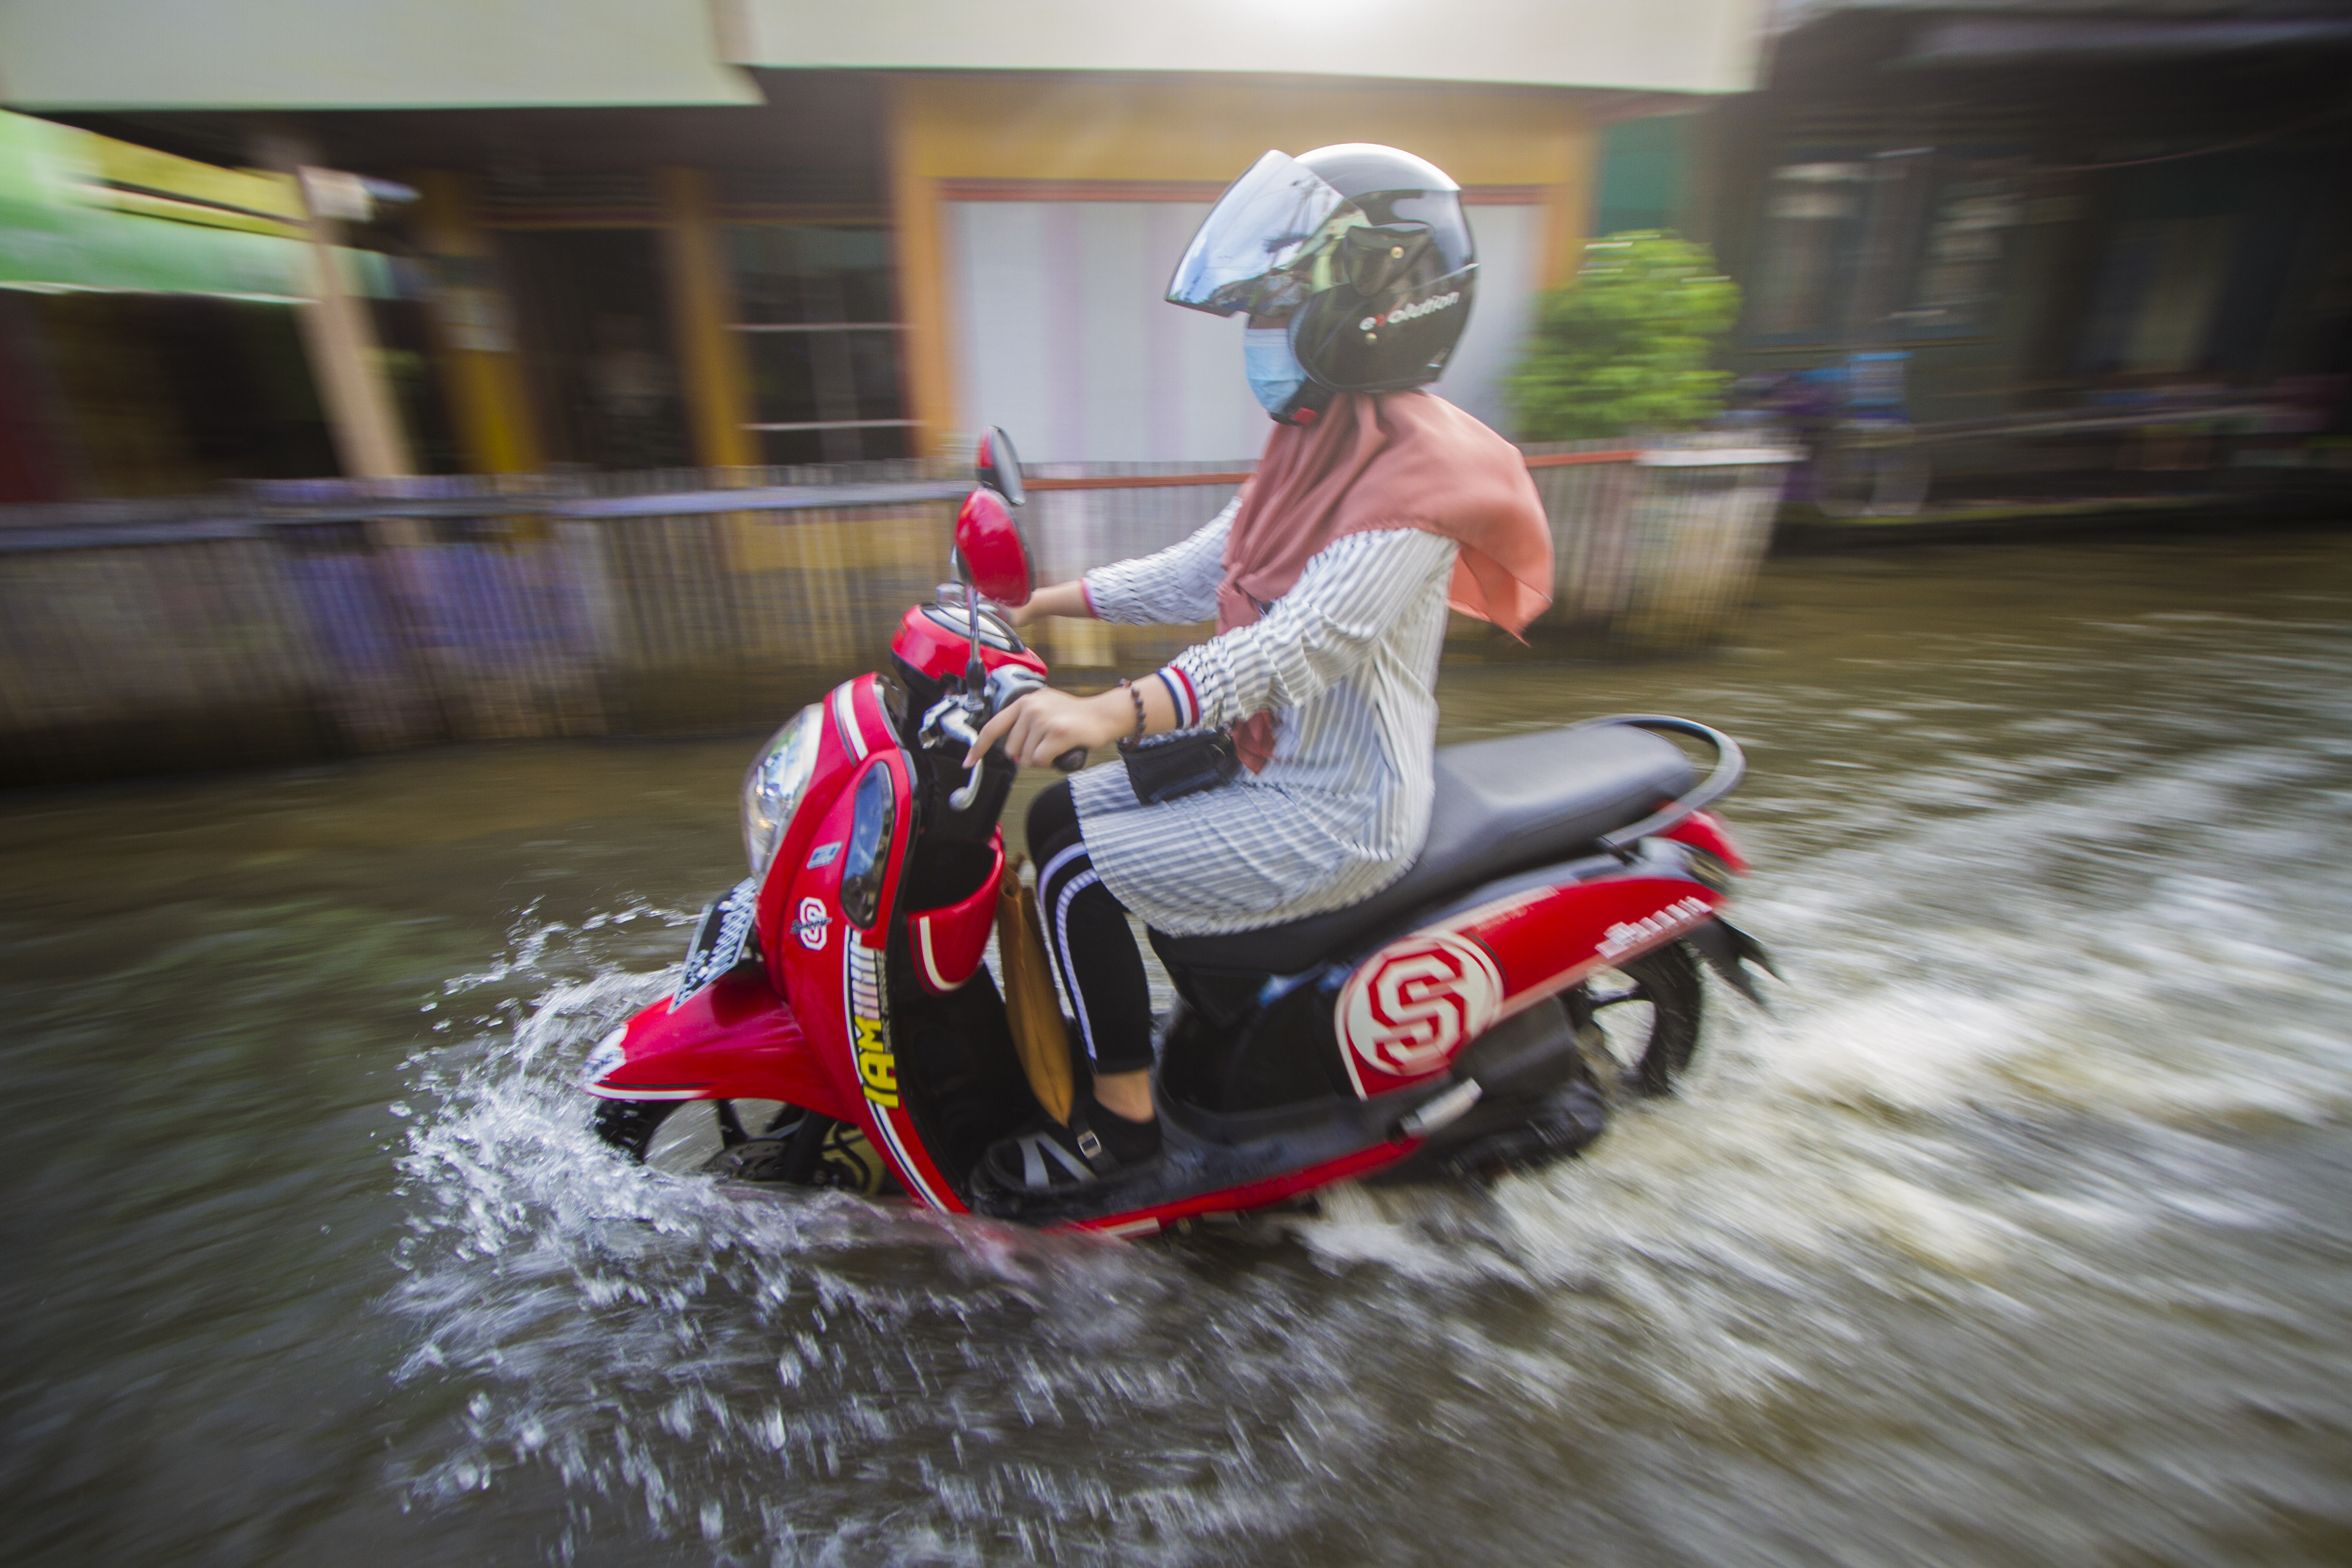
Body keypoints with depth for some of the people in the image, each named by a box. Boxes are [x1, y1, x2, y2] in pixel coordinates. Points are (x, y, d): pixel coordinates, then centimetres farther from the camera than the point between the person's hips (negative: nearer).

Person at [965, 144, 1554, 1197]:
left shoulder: (1415, 475, -20)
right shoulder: (1319, 442, 9)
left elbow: (1302, 642, -34)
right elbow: (1206, 570, 11)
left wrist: (1119, 709, -46)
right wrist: (1055, 599, 5)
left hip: (1337, 816, -9)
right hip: (1273, 764, 9)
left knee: (1079, 877, -15)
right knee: (1057, 815, 8)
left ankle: (1121, 1118, 6)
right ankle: (1082, 1033, 25)